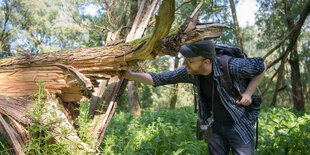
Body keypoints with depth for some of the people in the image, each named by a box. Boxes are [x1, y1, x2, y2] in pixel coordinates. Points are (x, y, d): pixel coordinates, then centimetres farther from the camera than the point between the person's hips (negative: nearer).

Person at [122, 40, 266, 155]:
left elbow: (261, 65, -9)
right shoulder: (190, 72, -14)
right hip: (215, 126, 4)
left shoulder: (231, 66, -27)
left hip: (239, 126, -4)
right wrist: (131, 75, -13)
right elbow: (159, 79, -6)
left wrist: (248, 93, -17)